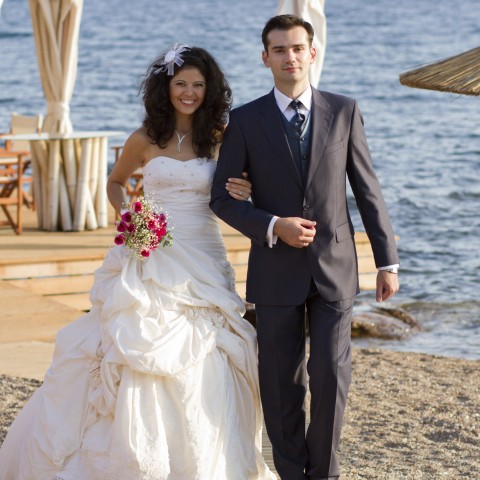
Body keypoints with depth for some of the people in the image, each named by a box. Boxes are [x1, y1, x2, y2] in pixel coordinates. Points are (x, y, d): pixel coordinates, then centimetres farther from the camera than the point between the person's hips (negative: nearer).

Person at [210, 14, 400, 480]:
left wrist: (388, 262, 2)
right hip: (276, 271, 0)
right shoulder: (245, 121, 0)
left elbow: (368, 191, 5)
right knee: (281, 385, 6)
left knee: (331, 375, -6)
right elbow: (222, 198, 2)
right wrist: (272, 227, -14)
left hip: (334, 267, 0)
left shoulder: (344, 112, 3)